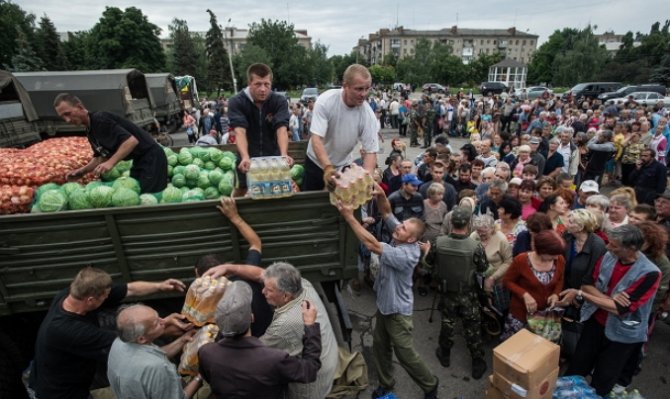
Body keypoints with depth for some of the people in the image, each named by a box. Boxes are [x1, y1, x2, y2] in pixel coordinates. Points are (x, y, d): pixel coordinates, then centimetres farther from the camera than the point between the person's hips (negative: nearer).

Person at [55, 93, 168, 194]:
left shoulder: (100, 119, -17)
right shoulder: (90, 131, 13)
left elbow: (131, 140, -26)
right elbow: (100, 156, 21)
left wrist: (110, 163, -31)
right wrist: (82, 171, 7)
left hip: (150, 157, -10)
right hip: (139, 160, 10)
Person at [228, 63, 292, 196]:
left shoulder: (279, 101, -12)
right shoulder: (236, 102, -16)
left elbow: (282, 129, -25)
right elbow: (240, 131, -30)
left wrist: (284, 154, -44)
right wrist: (245, 157, -48)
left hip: (273, 158, 1)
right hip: (248, 160, -1)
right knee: (242, 193, 12)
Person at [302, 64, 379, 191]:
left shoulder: (368, 115, -19)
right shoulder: (325, 101, -23)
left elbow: (371, 151, -18)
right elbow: (316, 138, -29)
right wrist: (327, 167, -45)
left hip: (344, 166, 1)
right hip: (316, 163, -1)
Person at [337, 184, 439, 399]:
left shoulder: (406, 254, -34)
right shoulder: (400, 236, -11)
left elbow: (372, 245, -40)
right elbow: (387, 212, -13)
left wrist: (349, 217, -39)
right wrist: (380, 196, -37)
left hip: (397, 309, -8)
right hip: (383, 303, 8)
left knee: (405, 354, 10)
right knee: (380, 347, 21)